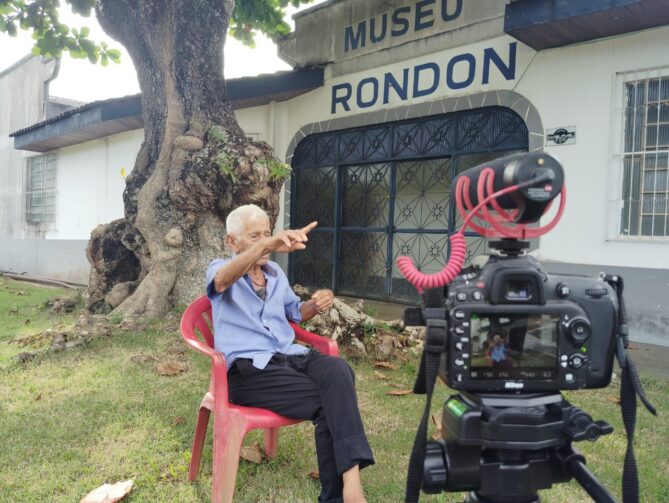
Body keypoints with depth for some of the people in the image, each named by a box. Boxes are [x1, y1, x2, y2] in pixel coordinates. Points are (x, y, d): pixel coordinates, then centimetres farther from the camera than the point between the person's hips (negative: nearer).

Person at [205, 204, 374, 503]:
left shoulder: (276, 273, 22)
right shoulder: (219, 269, 2)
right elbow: (224, 279, -25)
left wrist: (315, 305, 8)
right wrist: (268, 246, -44)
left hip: (290, 356, 5)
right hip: (248, 368, -5)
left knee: (338, 370, -30)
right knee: (325, 403, -26)